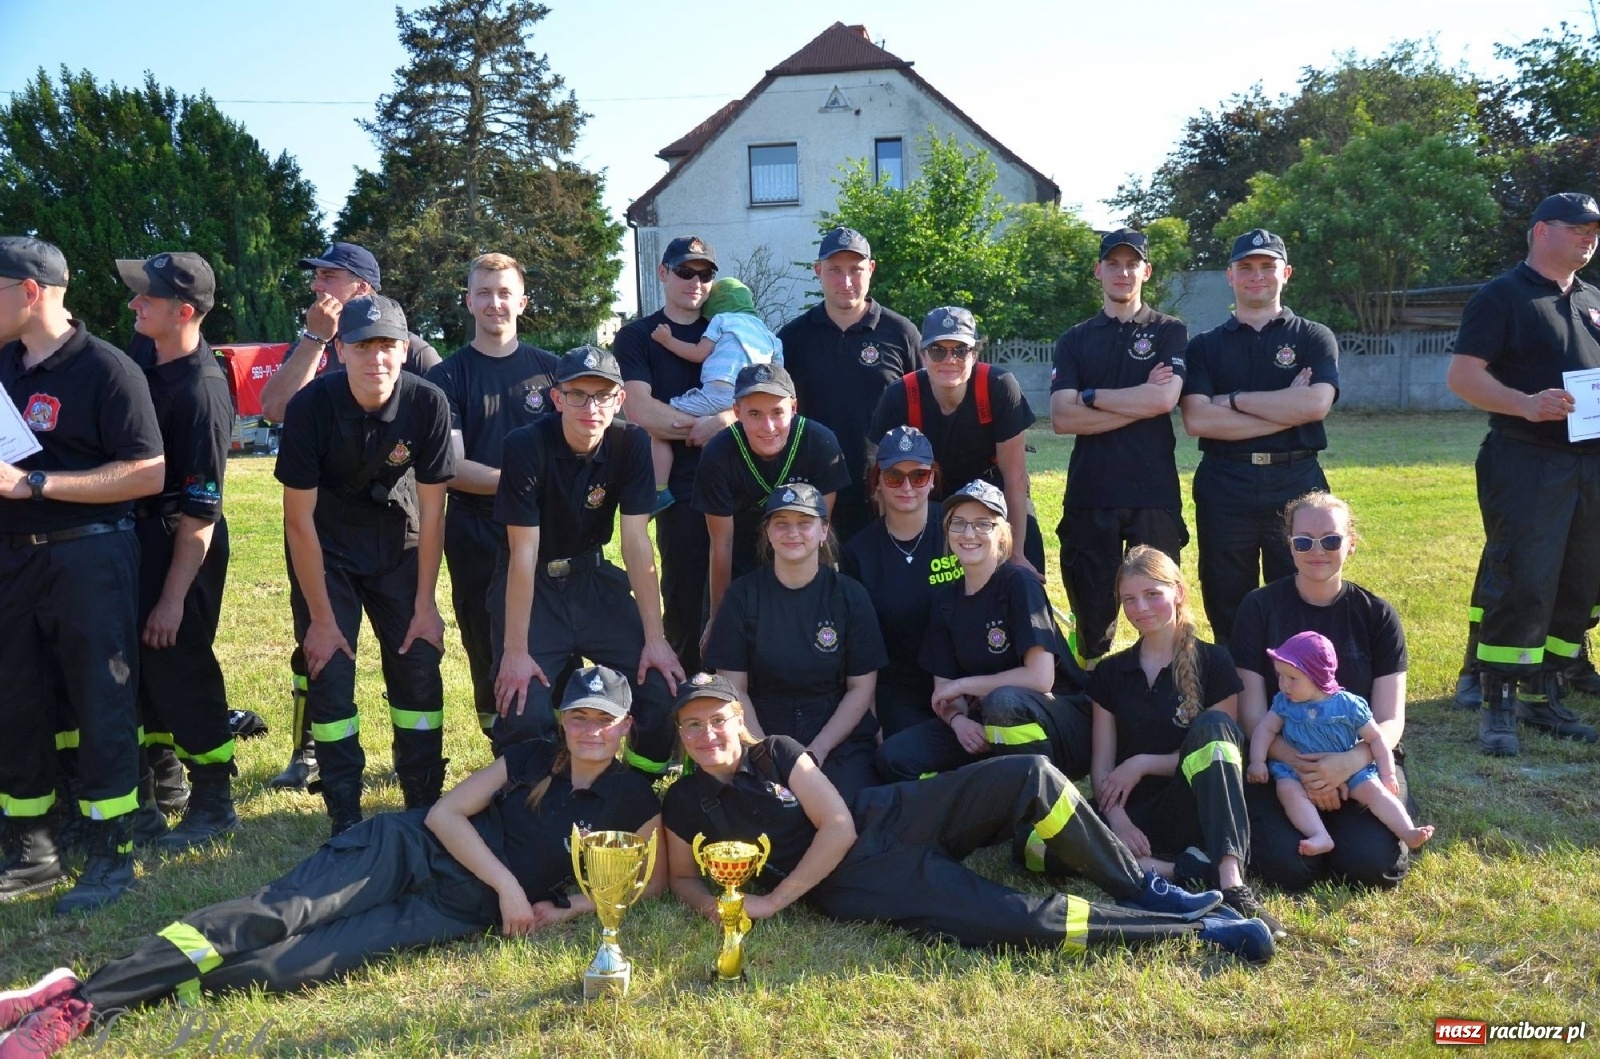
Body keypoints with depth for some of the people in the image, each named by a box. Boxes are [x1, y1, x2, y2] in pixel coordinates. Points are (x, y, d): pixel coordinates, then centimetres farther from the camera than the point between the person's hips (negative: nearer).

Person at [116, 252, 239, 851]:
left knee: (179, 671, 0)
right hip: (138, 535, 8)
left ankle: (213, 805, 16)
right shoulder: (146, 367, 6)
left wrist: (174, 598, -21)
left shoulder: (202, 390, -20)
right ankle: (156, 784, 33)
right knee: (141, 667, 16)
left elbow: (200, 510, -21)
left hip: (180, 547, -8)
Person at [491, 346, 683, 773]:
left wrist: (655, 639, -14)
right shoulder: (526, 446, -21)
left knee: (665, 687, -12)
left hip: (593, 577, 3)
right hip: (531, 585, -3)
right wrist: (515, 652, -22)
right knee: (526, 713, -20)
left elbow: (637, 542, -11)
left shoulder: (631, 444, -11)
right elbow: (523, 552, -21)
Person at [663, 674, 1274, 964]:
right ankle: (1196, 928, -10)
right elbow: (682, 878, 14)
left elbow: (838, 827, -5)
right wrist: (712, 903, -10)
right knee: (1022, 919, -23)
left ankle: (1141, 888, -4)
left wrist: (776, 900, -9)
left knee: (1031, 776, -22)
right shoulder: (684, 804, 0)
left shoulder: (777, 752, 2)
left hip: (889, 819, 3)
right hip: (855, 888, -2)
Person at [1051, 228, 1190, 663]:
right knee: (1093, 613, 7)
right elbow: (1061, 418, -4)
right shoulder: (1074, 341, 11)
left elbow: (1164, 399, -11)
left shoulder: (1169, 332, 8)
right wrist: (1140, 401, -8)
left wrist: (1091, 396, -4)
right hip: (1090, 492, 2)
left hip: (1155, 492, -1)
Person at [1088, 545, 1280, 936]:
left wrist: (1143, 763, -9)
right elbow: (1102, 762, 6)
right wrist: (1113, 814, -13)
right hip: (1134, 817, 2)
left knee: (1212, 724, -32)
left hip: (1191, 811, -1)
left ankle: (1232, 882, -42)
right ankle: (1186, 869, -31)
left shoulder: (1212, 662, 5)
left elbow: (1219, 741, -1)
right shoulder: (1110, 673, 13)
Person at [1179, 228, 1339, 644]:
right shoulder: (1204, 346, 9)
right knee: (1227, 612, 7)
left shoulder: (1314, 338, 8)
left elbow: (1316, 404, -11)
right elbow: (1197, 420, -8)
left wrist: (1233, 399, -8)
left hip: (1296, 484, -1)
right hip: (1225, 485, 1)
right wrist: (1287, 410, -10)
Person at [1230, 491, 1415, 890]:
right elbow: (1252, 714, -4)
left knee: (1372, 863, -23)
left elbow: (1390, 720, -1)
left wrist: (1350, 763, -22)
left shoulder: (1377, 615, 4)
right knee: (1287, 864, -26)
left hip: (1362, 763, 2)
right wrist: (1301, 767, -21)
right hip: (1279, 762, -1)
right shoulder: (1260, 608, 0)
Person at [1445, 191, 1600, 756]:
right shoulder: (1503, 296, -3)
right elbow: (1462, 375, -12)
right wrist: (1527, 404, -26)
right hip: (1526, 463, -7)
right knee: (1521, 587, -10)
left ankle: (1543, 696, 22)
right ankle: (1497, 707, -2)